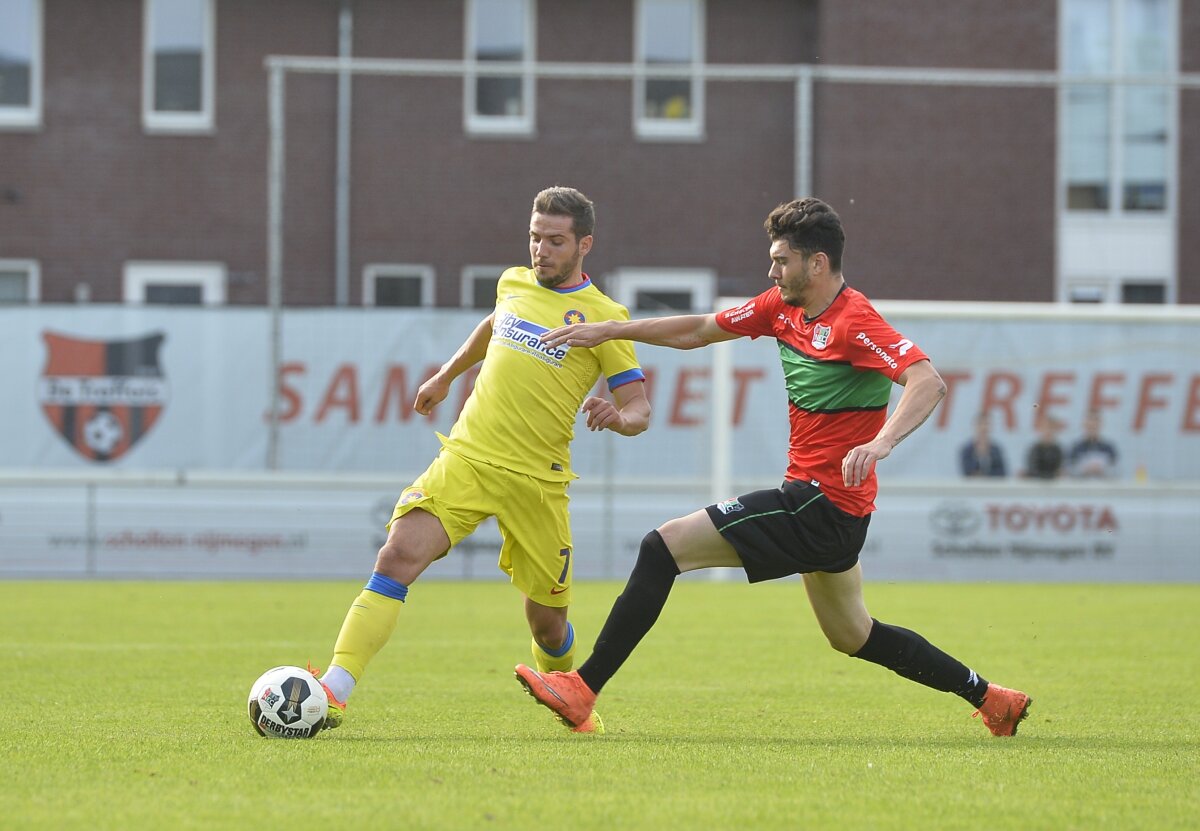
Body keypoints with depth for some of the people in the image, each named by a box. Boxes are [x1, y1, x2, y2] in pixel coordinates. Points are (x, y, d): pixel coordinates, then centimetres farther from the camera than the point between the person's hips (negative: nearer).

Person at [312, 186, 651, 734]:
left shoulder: (602, 317, -2)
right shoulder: (514, 283, 11)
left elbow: (640, 409, -4)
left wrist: (617, 416, -26)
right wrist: (446, 376, 43)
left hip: (537, 480, -2)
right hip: (465, 458, 2)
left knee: (547, 623, 5)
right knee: (398, 555, -21)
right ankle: (334, 692, -29)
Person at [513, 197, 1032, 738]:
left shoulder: (854, 322, -18)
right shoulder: (782, 307, 8)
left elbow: (929, 382, -29)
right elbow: (700, 331, 19)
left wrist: (881, 441, -45)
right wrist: (611, 330, 15)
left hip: (822, 505, -10)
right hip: (824, 508, 10)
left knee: (664, 547, -13)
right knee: (852, 636, 23)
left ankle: (583, 689, -13)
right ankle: (987, 697, 30)